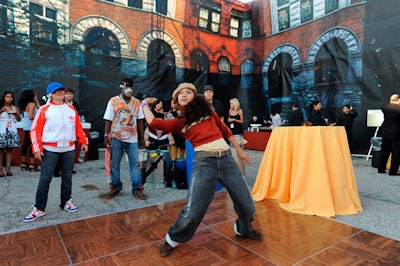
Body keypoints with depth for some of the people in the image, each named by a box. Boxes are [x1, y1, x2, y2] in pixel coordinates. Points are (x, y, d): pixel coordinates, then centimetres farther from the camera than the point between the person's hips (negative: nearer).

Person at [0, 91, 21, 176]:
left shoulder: (14, 107, 11)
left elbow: (19, 119, 10)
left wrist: (15, 113, -6)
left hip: (12, 130, 3)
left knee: (10, 149, 2)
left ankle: (8, 168, 5)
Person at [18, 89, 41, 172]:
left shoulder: (26, 104, 14)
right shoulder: (31, 104, -13)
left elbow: (39, 108, 24)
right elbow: (31, 116, -22)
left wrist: (36, 100, 24)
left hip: (27, 127, 10)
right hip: (31, 127, -10)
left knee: (26, 144, 14)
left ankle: (23, 163, 22)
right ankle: (32, 164, -6)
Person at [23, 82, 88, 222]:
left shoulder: (71, 109, 10)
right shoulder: (44, 110, -1)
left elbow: (78, 127, 13)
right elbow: (35, 130, -4)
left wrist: (84, 142, 9)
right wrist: (37, 148, -11)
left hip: (69, 149, 3)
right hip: (50, 150, -3)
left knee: (67, 177, 11)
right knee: (45, 179, -1)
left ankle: (66, 202, 25)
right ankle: (39, 208, 11)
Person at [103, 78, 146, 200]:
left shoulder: (137, 102, 7)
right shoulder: (113, 101, 1)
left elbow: (140, 121, 8)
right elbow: (108, 120, 0)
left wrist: (142, 137, 6)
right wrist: (106, 136, -6)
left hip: (132, 138, 1)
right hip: (116, 138, -1)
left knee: (135, 163, -1)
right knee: (114, 164, 7)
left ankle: (137, 189, 7)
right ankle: (115, 187, 23)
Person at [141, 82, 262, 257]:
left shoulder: (207, 110, 16)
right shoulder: (179, 122, 11)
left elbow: (224, 130, 24)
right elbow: (153, 122, 0)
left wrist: (239, 150, 25)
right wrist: (145, 104, 20)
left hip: (227, 159, 3)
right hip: (204, 162, -3)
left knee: (247, 205, 7)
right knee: (192, 211, -10)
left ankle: (244, 229, 40)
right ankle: (172, 239, 19)